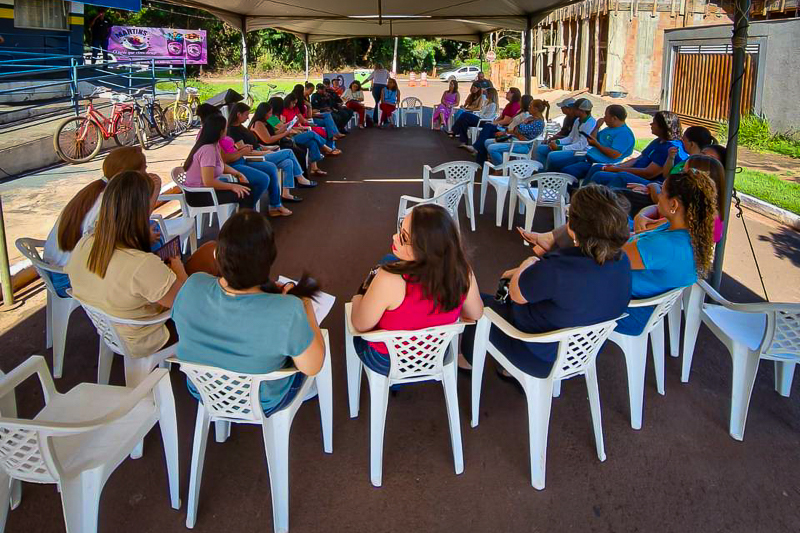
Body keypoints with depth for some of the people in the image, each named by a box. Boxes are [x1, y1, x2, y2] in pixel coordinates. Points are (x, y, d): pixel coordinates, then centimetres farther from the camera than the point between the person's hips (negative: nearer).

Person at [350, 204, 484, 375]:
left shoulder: (389, 281, -41)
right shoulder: (462, 271, -27)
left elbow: (360, 325, -23)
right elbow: (476, 314, -7)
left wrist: (359, 297, -1)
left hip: (387, 362, -4)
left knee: (358, 298, 27)